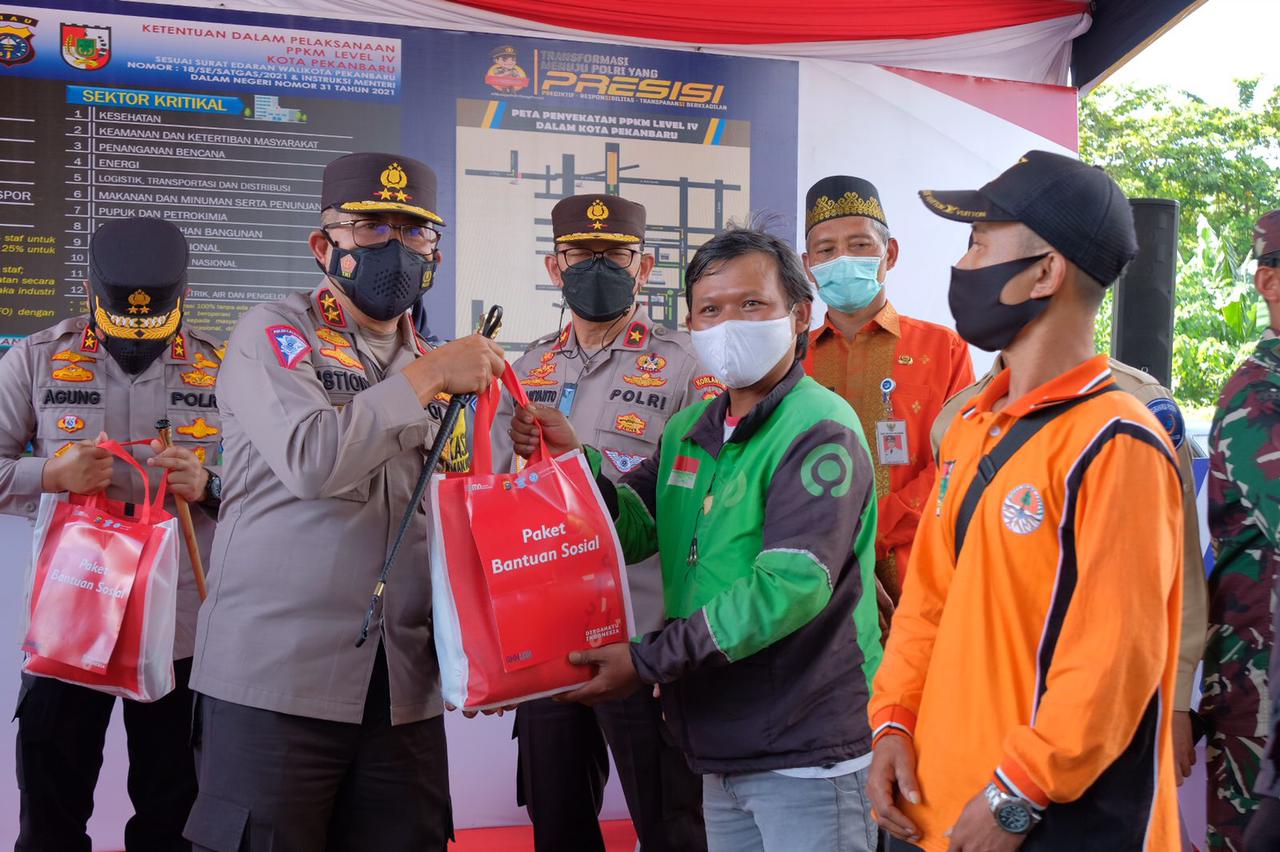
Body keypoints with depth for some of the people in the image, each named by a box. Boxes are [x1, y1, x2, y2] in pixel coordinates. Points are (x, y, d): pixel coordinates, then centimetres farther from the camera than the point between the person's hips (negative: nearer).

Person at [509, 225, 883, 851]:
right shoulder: (689, 431, 11)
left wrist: (649, 660, -23)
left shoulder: (821, 430, -14)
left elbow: (792, 585, -24)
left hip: (807, 753, -7)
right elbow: (633, 532, 9)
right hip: (723, 752, 7)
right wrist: (573, 462, -8)